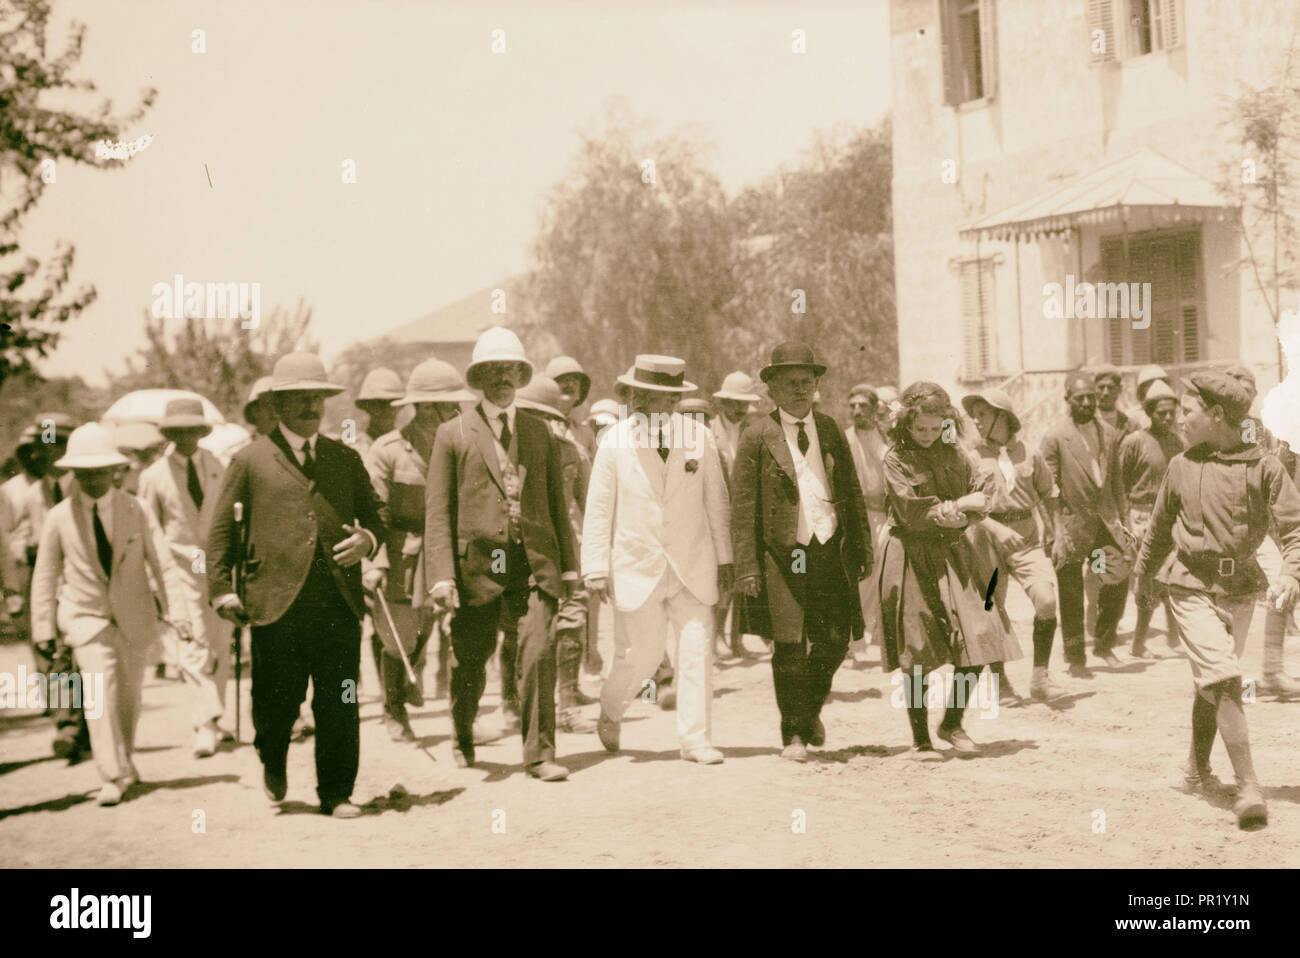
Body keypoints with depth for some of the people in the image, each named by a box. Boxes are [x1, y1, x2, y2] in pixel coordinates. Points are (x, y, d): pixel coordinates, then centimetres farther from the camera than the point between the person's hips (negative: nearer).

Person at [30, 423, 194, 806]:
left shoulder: (134, 510, -6)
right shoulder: (59, 518, -6)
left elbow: (162, 563, -6)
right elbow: (46, 576, 2)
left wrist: (178, 613, -13)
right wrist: (44, 629, 1)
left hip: (134, 616, 2)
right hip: (86, 616, -2)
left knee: (129, 694, 12)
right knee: (99, 691, -16)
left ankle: (124, 760, 36)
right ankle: (113, 776, -10)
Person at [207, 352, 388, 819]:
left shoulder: (346, 459, 15)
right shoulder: (250, 460, 5)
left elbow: (377, 512, 21)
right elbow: (221, 528, 6)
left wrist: (369, 538, -2)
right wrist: (222, 589, -3)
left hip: (339, 605, 2)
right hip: (277, 605, -2)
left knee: (339, 706, 0)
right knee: (276, 702, 3)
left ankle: (336, 794, 13)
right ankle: (273, 763, 35)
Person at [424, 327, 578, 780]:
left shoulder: (539, 431, 14)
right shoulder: (453, 434, 4)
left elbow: (557, 502, 17)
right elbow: (438, 510, -1)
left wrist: (568, 564, 13)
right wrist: (442, 575, -10)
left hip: (534, 562, 2)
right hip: (477, 563, -1)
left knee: (539, 652, -11)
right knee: (469, 661, 8)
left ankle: (539, 753, -4)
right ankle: (462, 737, 34)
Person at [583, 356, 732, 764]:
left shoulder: (697, 435, 2)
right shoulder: (615, 441, -2)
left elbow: (716, 501, 9)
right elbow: (598, 510, -1)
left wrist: (725, 559, 9)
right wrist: (596, 569, -5)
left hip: (692, 566, 2)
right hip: (637, 568, -2)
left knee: (697, 651, -4)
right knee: (640, 655, 1)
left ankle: (696, 740, 4)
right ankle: (610, 711, 31)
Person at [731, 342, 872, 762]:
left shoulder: (830, 431, 11)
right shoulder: (757, 437, -1)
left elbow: (852, 495, 15)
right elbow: (743, 507, -3)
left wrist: (862, 549, 11)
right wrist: (747, 566, -9)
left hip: (831, 551, 4)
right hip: (782, 554, -4)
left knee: (835, 639, 6)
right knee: (789, 646, -5)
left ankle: (811, 710, 33)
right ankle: (794, 734, 10)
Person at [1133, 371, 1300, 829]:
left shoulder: (1263, 467, -5)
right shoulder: (1181, 467, 3)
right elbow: (1160, 525, 19)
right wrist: (1144, 571, 31)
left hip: (1240, 588, 1)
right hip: (1192, 587, -1)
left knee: (1212, 683, 16)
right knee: (1224, 679, -16)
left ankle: (1198, 767, 38)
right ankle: (1248, 787, -20)